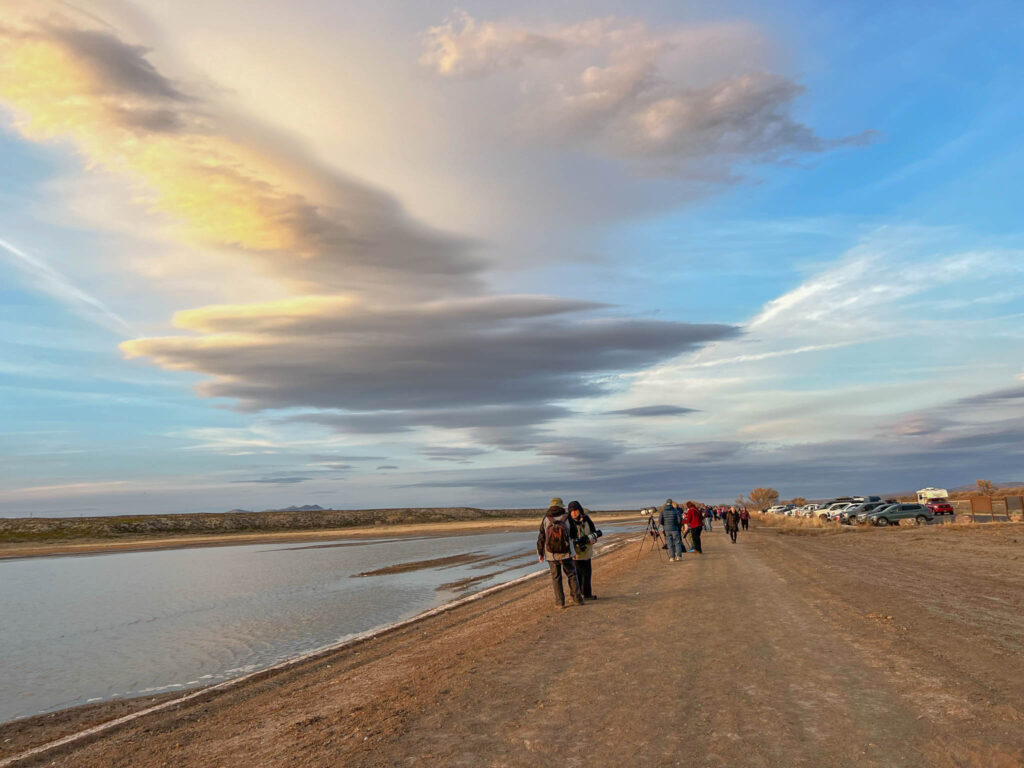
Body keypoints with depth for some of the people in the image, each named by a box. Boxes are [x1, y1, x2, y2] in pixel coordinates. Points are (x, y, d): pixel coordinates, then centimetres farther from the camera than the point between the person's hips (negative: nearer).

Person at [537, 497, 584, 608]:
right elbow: (572, 535, 5)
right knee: (571, 575, 14)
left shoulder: (545, 519, -6)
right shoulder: (567, 518, -5)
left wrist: (540, 553, 4)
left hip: (551, 554, 0)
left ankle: (560, 602, 10)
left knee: (556, 578, 10)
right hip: (566, 553, 0)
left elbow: (541, 538, -5)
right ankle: (577, 599, 12)